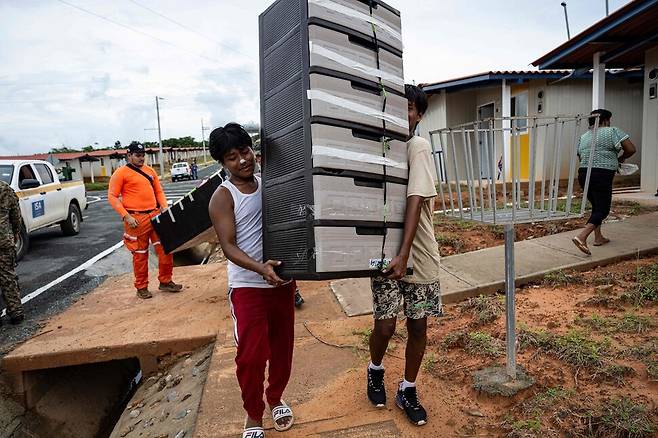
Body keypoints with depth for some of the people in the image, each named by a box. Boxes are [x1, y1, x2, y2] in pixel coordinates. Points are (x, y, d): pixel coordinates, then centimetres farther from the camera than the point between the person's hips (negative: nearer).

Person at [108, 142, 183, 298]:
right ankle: (141, 287, 19)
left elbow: (159, 191, 20)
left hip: (155, 215, 5)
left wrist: (164, 206, 2)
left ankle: (165, 281, 20)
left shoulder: (150, 171, 14)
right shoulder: (120, 173, -2)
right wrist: (126, 216, -14)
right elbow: (112, 196, -6)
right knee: (140, 254, 4)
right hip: (136, 219, -5)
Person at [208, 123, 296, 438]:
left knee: (282, 347, 14)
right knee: (251, 355, -1)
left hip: (282, 281, 4)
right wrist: (260, 268, -32)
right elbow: (228, 246, -16)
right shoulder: (223, 197, -8)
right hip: (248, 287, -4)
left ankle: (275, 399, 38)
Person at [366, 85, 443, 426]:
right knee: (385, 326, 2)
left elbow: (415, 201, -19)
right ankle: (375, 370, 34)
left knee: (418, 325, 8)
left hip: (418, 253, -1)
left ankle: (407, 391, 30)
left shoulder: (418, 146, -9)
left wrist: (404, 254, -27)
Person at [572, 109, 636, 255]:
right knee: (603, 210, -5)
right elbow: (631, 149, -9)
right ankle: (582, 237, -22)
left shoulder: (583, 137, 15)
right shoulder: (612, 131, -2)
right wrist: (620, 159, 11)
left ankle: (598, 237, 22)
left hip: (583, 174, 7)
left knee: (597, 207, 21)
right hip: (602, 176, -7)